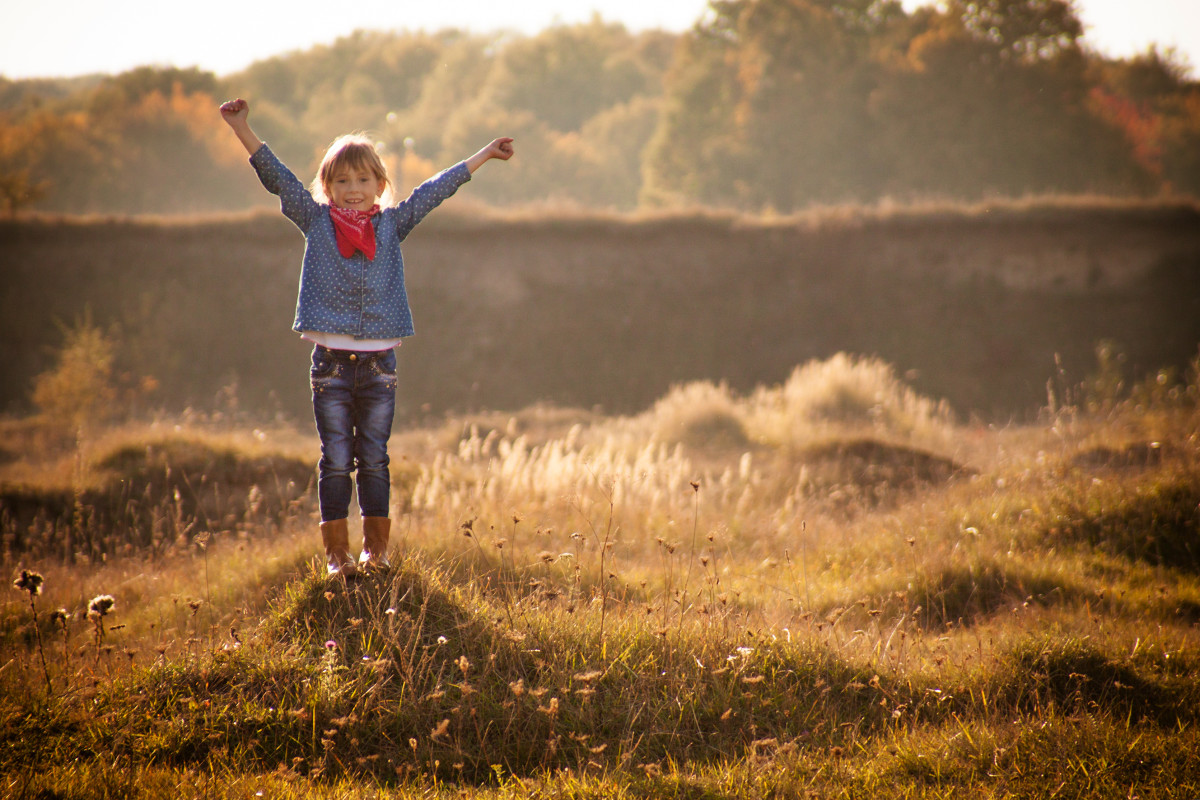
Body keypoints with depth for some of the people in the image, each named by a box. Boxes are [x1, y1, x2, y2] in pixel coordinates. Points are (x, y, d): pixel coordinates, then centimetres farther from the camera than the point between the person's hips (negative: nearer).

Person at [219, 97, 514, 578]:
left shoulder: (392, 225, 8)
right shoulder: (315, 221, 4)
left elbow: (435, 190, 12)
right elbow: (277, 177, 0)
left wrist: (484, 156, 16)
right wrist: (242, 129, -8)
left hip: (379, 362, 1)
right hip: (331, 361, -1)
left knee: (374, 460, 7)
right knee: (336, 461, 1)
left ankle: (376, 548, 15)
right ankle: (336, 552, 5)